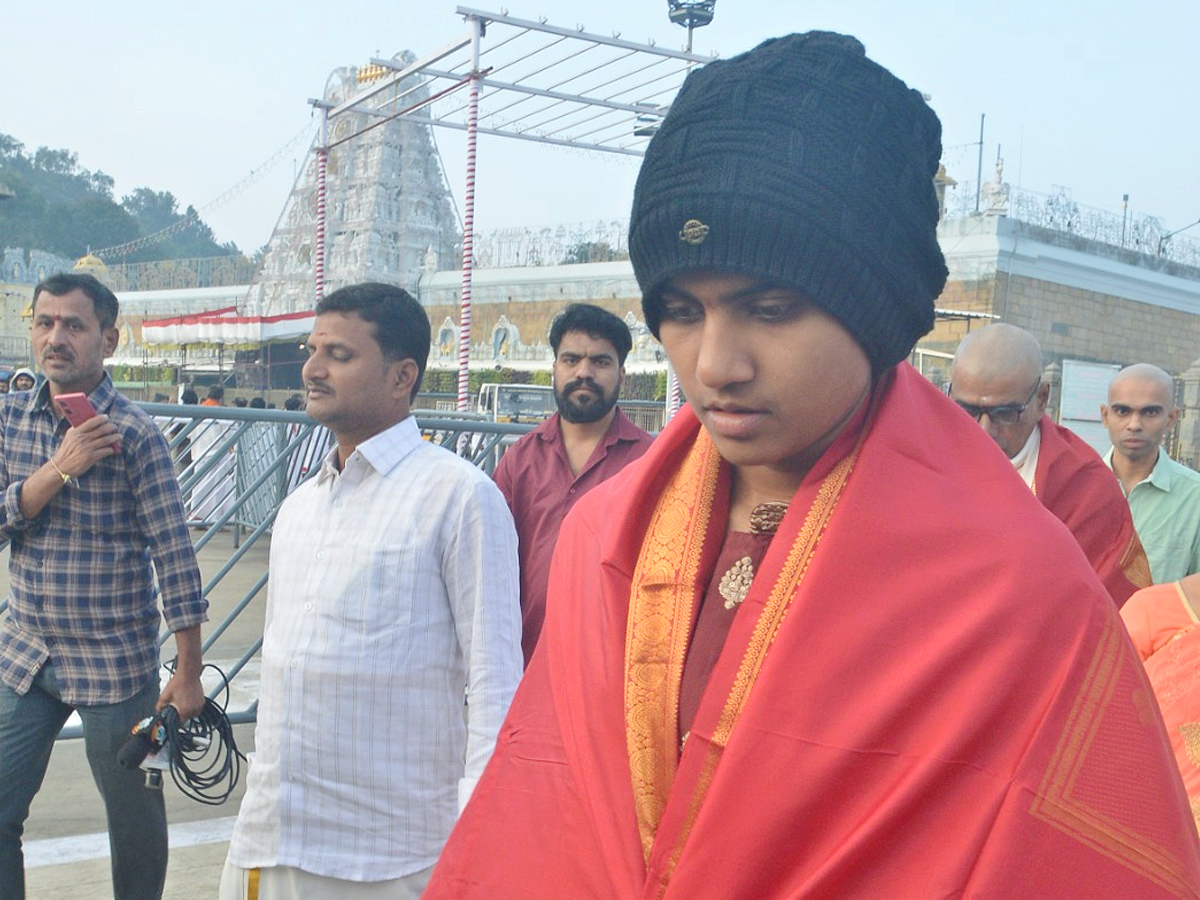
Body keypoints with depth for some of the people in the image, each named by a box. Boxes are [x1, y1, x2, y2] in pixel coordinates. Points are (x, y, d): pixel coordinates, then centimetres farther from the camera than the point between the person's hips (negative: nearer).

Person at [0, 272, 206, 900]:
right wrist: (60, 468, -20)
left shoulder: (134, 434, -13)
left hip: (115, 664, -4)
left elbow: (173, 555, -13)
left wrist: (188, 675, -13)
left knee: (136, 822, 11)